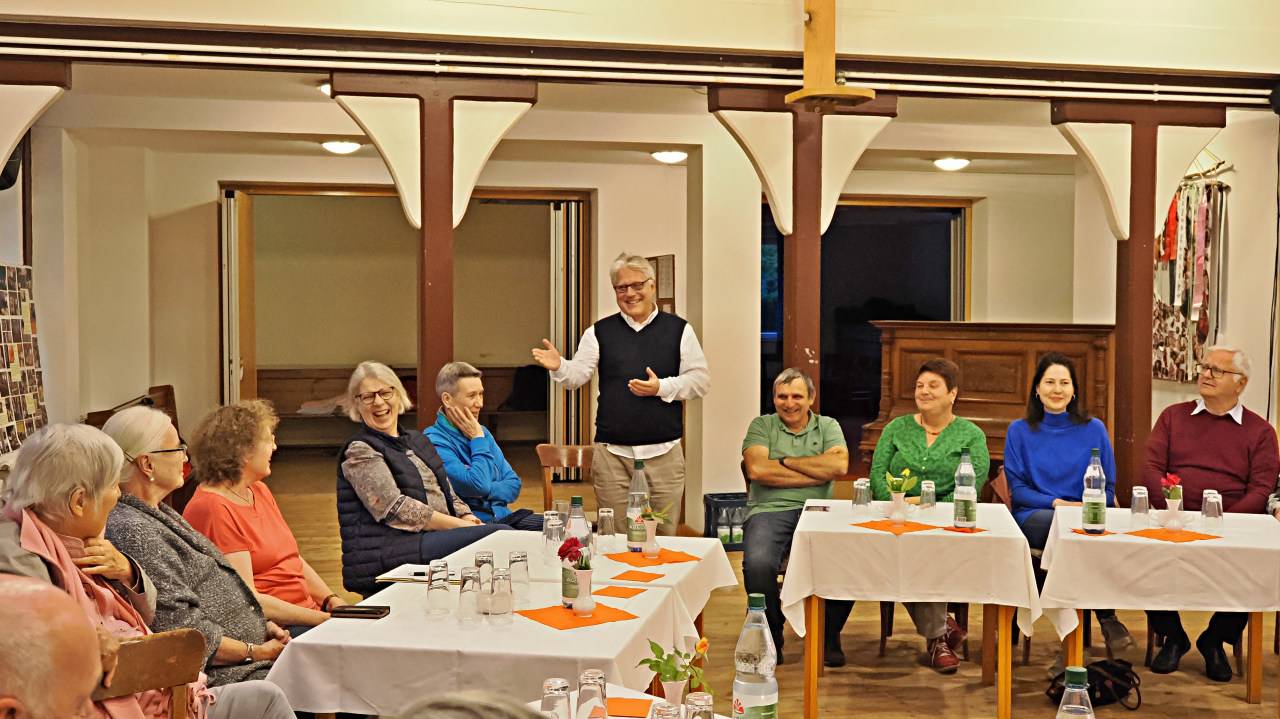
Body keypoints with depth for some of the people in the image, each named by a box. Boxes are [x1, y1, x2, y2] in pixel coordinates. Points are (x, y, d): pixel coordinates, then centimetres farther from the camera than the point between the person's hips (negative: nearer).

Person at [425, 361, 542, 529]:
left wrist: (482, 492, -9)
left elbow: (513, 485, 11)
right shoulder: (435, 442, -11)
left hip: (503, 517, 8)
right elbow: (478, 486, -20)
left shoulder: (482, 432, 13)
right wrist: (478, 439, -8)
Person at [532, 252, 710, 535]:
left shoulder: (679, 330, 6)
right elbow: (577, 375, 2)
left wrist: (662, 387, -12)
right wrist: (559, 367, -20)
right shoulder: (599, 332, 8)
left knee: (663, 536, 4)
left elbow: (701, 380, 3)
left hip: (664, 452, 0)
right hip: (611, 453, 1)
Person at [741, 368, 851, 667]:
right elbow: (756, 469, -6)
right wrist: (817, 474, -3)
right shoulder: (761, 426, 13)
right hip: (769, 511, -1)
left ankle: (829, 636, -2)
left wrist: (785, 461, -1)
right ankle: (770, 636, -4)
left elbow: (839, 466, -4)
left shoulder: (828, 427, 17)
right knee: (758, 563, -32)